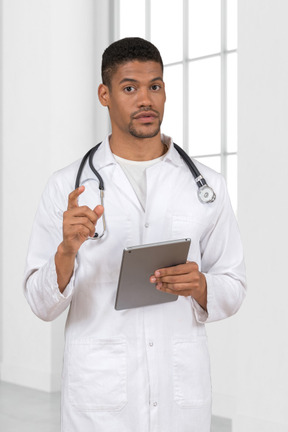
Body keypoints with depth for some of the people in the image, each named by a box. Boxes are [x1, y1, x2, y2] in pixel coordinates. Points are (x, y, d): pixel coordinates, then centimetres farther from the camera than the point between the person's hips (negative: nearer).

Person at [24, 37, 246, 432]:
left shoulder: (207, 185, 4)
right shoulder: (67, 187, 0)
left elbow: (233, 290, 6)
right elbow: (42, 304, -2)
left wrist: (199, 286, -14)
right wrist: (67, 250, -20)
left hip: (183, 389, 2)